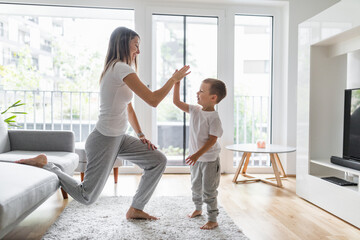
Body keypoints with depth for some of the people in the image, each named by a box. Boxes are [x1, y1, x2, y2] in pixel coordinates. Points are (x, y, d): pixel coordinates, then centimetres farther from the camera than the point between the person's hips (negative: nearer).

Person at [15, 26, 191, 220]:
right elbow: (153, 100, -23)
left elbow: (128, 107, 16)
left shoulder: (117, 69, 12)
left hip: (119, 138, 10)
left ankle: (136, 209, 18)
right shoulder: (121, 68, -19)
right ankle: (43, 164, 17)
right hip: (104, 140, -10)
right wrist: (174, 78, -9)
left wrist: (140, 135, 9)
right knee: (87, 197, 5)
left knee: (158, 160, 7)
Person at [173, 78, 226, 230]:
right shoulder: (195, 110, 0)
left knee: (208, 190, 1)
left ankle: (213, 220, 16)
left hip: (209, 159, -7)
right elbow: (177, 102, 4)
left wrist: (198, 154, -26)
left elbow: (212, 140, -22)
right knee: (196, 186, 23)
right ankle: (198, 208, 46)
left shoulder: (213, 117, -20)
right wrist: (177, 83, -4)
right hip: (196, 158, 7)